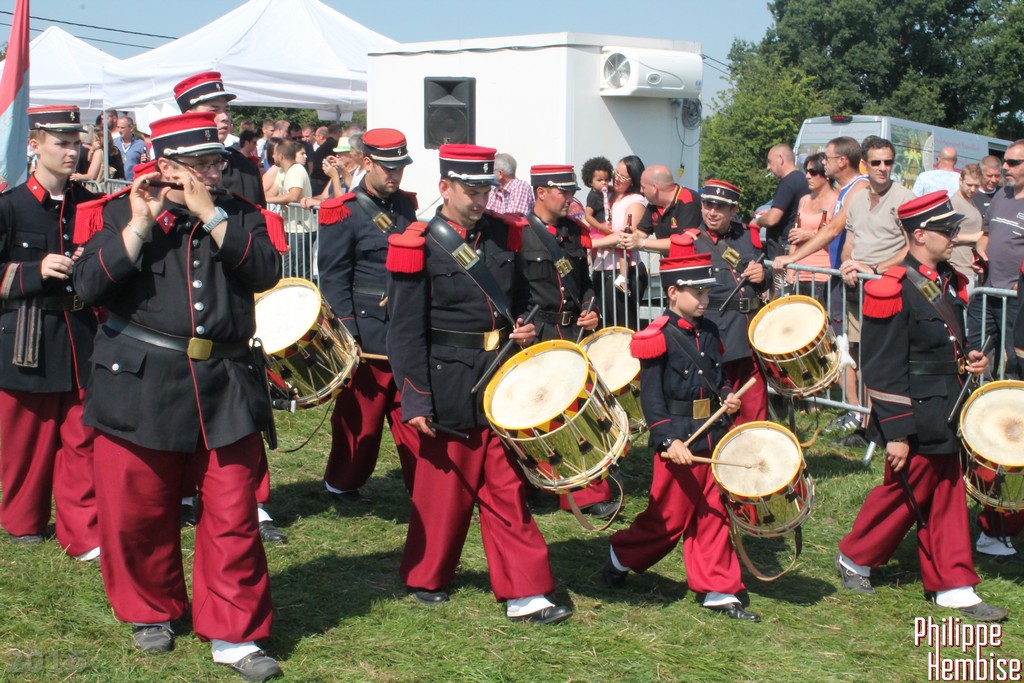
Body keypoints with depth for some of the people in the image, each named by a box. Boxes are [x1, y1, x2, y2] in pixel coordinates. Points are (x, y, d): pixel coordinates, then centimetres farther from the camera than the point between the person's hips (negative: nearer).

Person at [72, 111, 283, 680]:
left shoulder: (239, 216, 9)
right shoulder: (120, 213, 4)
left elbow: (266, 271, -10)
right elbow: (90, 285, -10)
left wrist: (209, 213, -13)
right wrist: (140, 224, -14)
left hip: (223, 392, 1)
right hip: (138, 386, -1)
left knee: (233, 516, 0)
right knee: (137, 513, 9)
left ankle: (233, 632, 11)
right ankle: (151, 611, 31)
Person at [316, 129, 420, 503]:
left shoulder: (406, 205, 11)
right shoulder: (343, 213, -7)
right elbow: (334, 279, -10)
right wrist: (347, 337, -16)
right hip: (368, 330, -5)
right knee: (361, 415, 6)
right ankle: (342, 483, 24)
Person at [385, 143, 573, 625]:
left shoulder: (504, 236, 6)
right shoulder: (419, 247, -9)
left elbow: (526, 297, 21)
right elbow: (406, 333, -10)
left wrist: (527, 328, -1)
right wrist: (415, 401, -14)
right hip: (449, 389, -4)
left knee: (506, 487, 6)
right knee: (445, 486, 9)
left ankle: (524, 593, 10)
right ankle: (424, 578, 29)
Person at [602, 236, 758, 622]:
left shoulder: (709, 333, 10)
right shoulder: (658, 338, -12)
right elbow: (651, 398, -15)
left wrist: (727, 397, 2)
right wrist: (670, 441, -23)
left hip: (713, 438, 7)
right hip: (678, 443, -6)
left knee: (714, 515, 8)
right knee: (671, 518, 3)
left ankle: (718, 591, 15)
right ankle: (620, 559, 26)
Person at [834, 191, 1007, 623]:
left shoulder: (949, 282, 8)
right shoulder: (893, 290, -18)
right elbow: (884, 370, -18)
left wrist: (967, 361, 3)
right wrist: (896, 434, -19)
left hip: (946, 415, 8)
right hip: (916, 418, -8)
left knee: (947, 497, 11)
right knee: (905, 493, 6)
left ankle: (953, 586, 19)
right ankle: (854, 559, 27)